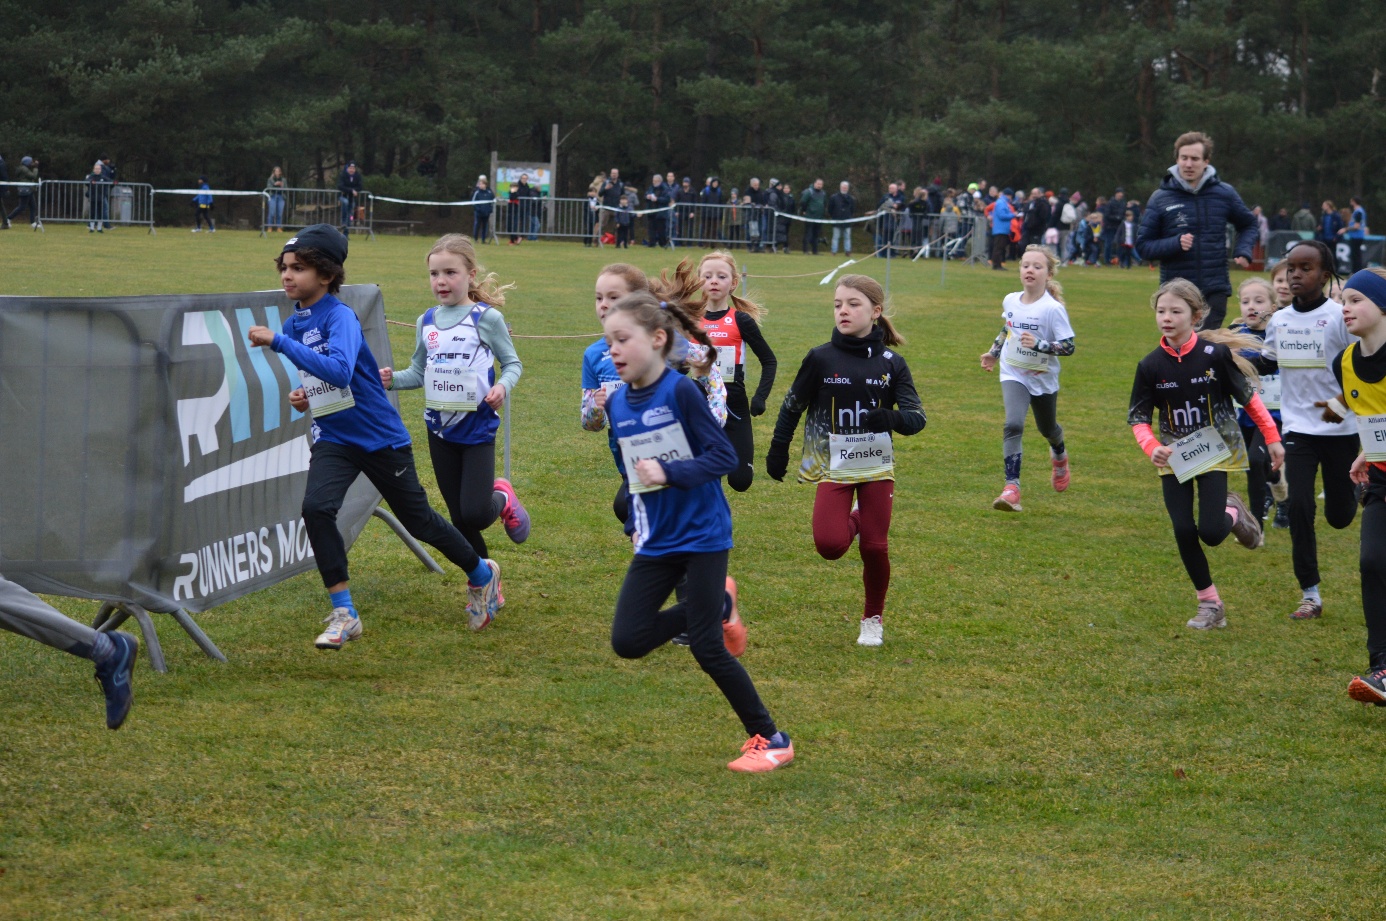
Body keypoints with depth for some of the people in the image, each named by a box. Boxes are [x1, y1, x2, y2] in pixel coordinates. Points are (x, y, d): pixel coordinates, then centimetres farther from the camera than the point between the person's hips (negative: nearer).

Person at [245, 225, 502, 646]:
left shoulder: (340, 316, -20)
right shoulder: (294, 324, 3)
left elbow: (338, 371, -39)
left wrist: (278, 342, -39)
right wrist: (303, 397, -2)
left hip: (380, 436, -5)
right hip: (333, 438, 5)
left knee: (418, 520, 9)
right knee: (316, 508, -20)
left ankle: (482, 575, 36)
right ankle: (343, 614, -12)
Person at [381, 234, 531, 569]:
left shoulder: (486, 318, -8)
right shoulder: (427, 321, 5)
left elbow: (513, 363, -2)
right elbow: (419, 372, 12)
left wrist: (503, 386, -21)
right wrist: (393, 379, -7)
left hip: (478, 428, -4)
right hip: (440, 428, 4)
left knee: (475, 514, -13)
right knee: (459, 519, 9)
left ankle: (503, 498, 22)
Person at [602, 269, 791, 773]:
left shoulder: (681, 392, -17)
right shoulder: (617, 404, 2)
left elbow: (724, 456, -17)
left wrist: (670, 474, -27)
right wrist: (638, 523, 15)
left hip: (701, 536, -6)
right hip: (656, 542, 6)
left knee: (707, 648, -7)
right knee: (627, 641, -3)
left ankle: (771, 739, 10)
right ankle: (716, 606, 21)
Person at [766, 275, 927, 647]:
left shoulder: (891, 363, -3)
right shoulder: (821, 358, -6)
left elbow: (916, 416, -6)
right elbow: (792, 406, 6)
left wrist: (892, 418, -28)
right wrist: (777, 450, 8)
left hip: (877, 466, 1)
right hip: (834, 466, -1)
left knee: (875, 547, -1)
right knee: (830, 545, -16)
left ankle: (873, 618, 22)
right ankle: (852, 522, 21)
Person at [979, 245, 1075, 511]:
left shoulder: (1053, 309, -19)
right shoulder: (1011, 301, -4)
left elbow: (1069, 346, -21)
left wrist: (1039, 344, -33)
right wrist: (994, 352, 19)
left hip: (1043, 379, -1)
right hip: (1013, 375, 2)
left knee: (1047, 429, 21)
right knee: (1013, 425, -22)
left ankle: (1059, 457, 59)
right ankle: (1012, 488, -26)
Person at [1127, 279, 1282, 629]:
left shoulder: (1215, 354, -15)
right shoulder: (1151, 366, -10)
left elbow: (1248, 396, -3)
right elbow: (1138, 418, -4)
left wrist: (1272, 438, 1)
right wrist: (1152, 448, -23)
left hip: (1215, 452, -2)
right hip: (1174, 457, 2)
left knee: (1211, 532, -14)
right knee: (1183, 531, -4)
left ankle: (1233, 513, 24)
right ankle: (1210, 605, 13)